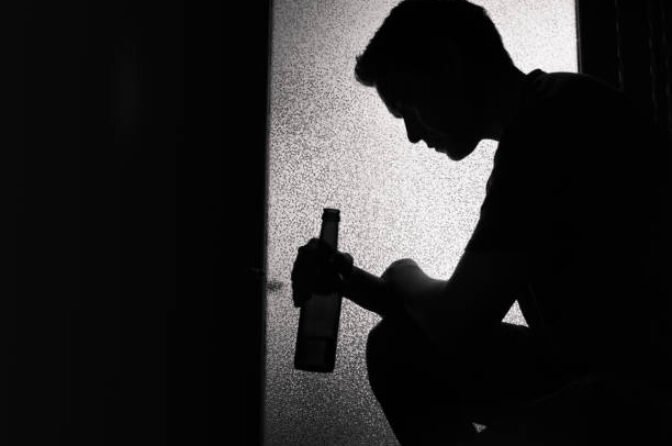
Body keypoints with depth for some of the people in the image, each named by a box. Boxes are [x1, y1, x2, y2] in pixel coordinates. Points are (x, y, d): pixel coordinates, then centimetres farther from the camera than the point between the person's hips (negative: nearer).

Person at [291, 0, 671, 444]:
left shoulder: (556, 119, -18)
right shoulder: (536, 127, 12)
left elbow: (455, 324, -19)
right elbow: (471, 314, 14)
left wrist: (406, 278, 2)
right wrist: (358, 284, 4)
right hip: (585, 369, 9)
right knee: (398, 351, 9)